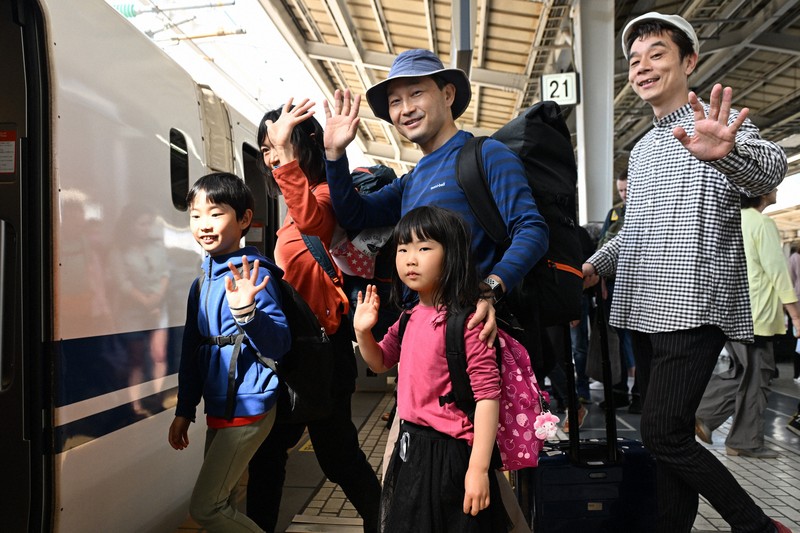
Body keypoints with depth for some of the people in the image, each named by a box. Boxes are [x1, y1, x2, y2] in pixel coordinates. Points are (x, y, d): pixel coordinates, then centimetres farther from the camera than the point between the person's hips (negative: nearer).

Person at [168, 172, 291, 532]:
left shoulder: (252, 275, -16)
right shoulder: (201, 283, 8)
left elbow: (279, 346, -23)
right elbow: (192, 351, 14)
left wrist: (246, 311, -40)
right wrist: (184, 411, 16)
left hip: (247, 407, -8)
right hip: (219, 408, 8)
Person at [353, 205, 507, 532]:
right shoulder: (409, 317, 4)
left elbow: (487, 394, -22)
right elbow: (381, 363, 21)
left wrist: (479, 469, -24)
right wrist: (363, 332, 1)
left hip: (449, 455, -8)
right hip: (410, 446, 8)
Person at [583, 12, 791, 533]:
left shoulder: (720, 124, -3)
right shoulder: (642, 148, 21)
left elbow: (770, 169, -25)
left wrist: (724, 153, -45)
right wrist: (595, 265, 21)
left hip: (692, 308, -7)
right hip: (645, 309, 7)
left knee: (663, 435, -11)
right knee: (668, 436, 9)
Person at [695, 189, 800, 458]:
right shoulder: (763, 223, -12)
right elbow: (778, 270, -15)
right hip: (755, 314, -8)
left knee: (744, 374, 17)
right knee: (755, 377, 2)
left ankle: (702, 415, 10)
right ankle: (746, 442, 10)